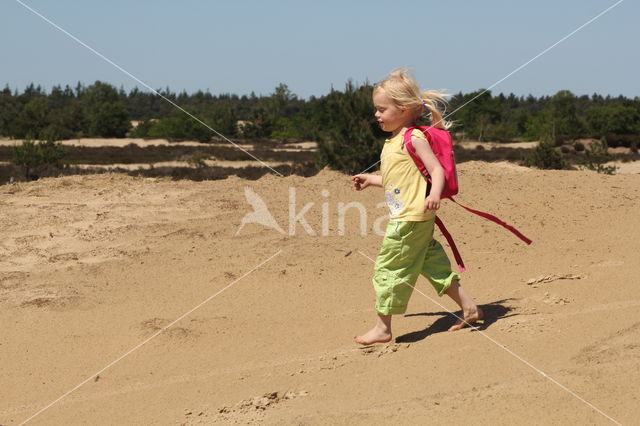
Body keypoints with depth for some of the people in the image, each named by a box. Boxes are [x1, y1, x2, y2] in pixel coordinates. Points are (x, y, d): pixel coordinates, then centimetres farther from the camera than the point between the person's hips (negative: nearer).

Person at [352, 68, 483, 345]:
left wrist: (434, 194, -36)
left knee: (388, 269, -3)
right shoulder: (393, 142, 16)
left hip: (411, 218, -10)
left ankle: (382, 328, 5)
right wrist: (370, 180, 27)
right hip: (404, 217, 10)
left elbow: (436, 169, -20)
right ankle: (469, 308, 20)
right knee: (433, 265, 14)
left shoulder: (414, 138, -13)